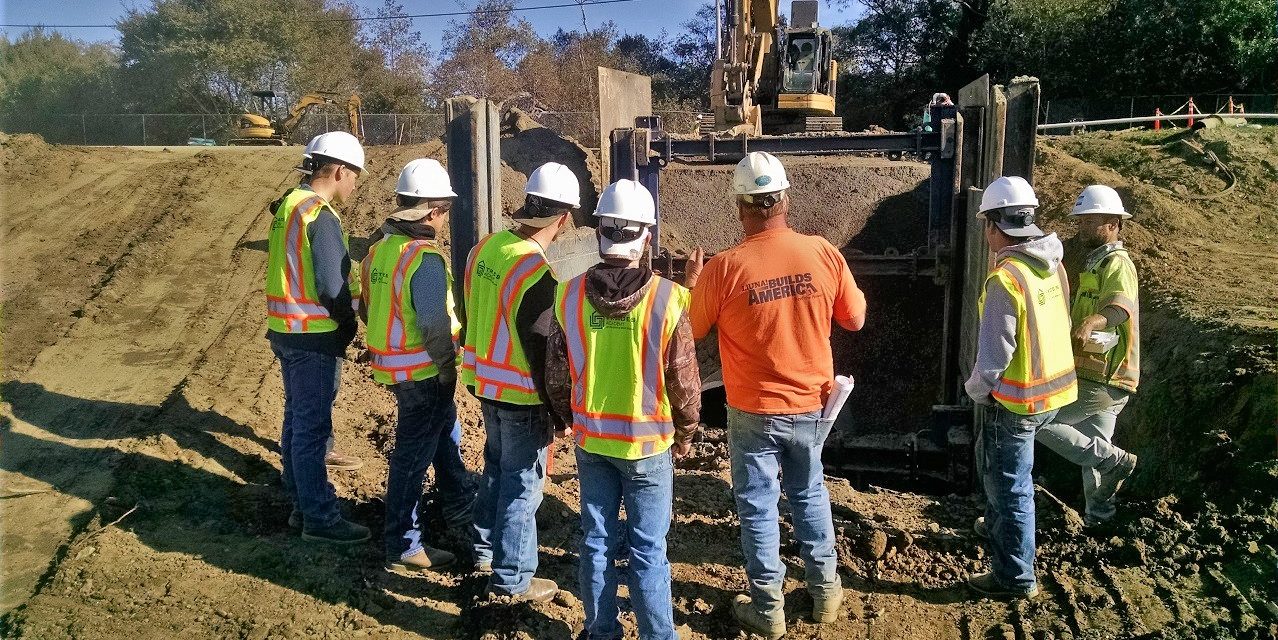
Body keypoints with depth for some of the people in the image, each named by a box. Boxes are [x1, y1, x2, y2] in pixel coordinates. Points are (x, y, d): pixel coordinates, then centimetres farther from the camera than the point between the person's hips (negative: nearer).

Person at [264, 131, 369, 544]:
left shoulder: (289, 205, 11)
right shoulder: (321, 216, -19)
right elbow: (331, 289, -20)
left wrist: (353, 286, 12)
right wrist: (349, 325, -4)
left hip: (286, 332, 10)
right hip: (314, 339, -10)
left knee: (297, 419, 18)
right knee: (313, 428, -1)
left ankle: (301, 502, 30)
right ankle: (319, 518, 8)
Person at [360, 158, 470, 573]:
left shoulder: (381, 248, 6)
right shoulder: (425, 258, -22)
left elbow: (371, 308, 13)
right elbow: (434, 324, -24)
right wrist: (448, 367, -11)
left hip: (392, 363, 10)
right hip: (422, 371, -10)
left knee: (444, 427, 29)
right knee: (413, 457, 1)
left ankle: (456, 498, 50)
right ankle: (403, 547, 13)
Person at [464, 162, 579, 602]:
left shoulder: (484, 248, -1)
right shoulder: (536, 273, -25)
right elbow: (542, 350, -22)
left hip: (484, 383, 8)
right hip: (522, 394, -8)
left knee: (496, 466, 25)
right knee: (522, 483, 6)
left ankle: (486, 548, 41)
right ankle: (511, 578, 18)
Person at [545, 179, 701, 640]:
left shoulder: (569, 296, -8)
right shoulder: (666, 299, -16)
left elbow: (556, 376, 1)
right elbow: (684, 381, -9)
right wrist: (685, 434, 8)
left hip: (590, 441, 3)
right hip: (648, 443, -3)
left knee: (596, 542, 15)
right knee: (647, 550, 8)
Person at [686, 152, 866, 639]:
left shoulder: (724, 268, -18)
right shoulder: (824, 253, -11)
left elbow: (692, 331, -3)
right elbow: (855, 319, 2)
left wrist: (692, 282, 13)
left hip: (754, 411, -3)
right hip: (812, 405, 3)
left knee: (758, 506, 12)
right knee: (809, 492, 23)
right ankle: (825, 590, 35)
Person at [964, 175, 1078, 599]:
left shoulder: (1005, 278, -24)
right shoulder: (1053, 265, 2)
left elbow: (994, 355, -23)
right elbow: (1058, 327, 13)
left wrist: (975, 389, -4)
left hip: (1017, 401, -9)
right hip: (1055, 389, 9)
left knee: (1010, 488, 5)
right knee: (995, 461, 29)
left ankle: (1016, 579, 18)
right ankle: (999, 527, 46)